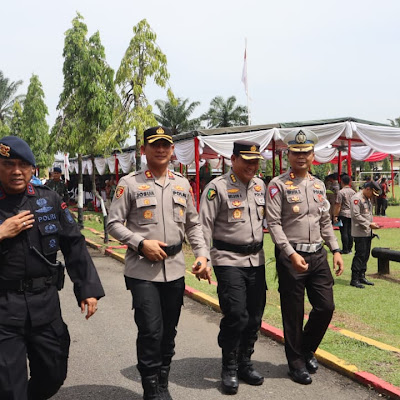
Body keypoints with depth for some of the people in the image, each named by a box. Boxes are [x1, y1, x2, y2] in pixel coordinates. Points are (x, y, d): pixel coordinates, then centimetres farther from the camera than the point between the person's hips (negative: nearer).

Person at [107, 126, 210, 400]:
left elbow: (193, 225, 14)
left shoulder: (183, 184, 10)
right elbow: (114, 223, -3)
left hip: (175, 268, 4)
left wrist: (202, 255, 2)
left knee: (169, 331, 13)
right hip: (143, 269, -4)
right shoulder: (130, 183, -3)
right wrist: (141, 243, -16)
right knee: (151, 331, -7)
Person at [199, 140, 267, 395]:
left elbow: (270, 218, 19)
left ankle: (244, 363, 27)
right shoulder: (218, 187, -8)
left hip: (256, 259, 6)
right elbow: (205, 225, -9)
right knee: (236, 314, -11)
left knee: (255, 316, 9)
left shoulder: (260, 186, 10)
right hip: (229, 259, -6)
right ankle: (229, 369, 8)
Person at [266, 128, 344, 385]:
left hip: (318, 254, 6)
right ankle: (297, 362, 23)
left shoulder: (319, 185, 12)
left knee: (326, 307, 7)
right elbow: (274, 223, -13)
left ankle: (307, 349, 32)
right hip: (291, 256, -5)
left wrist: (336, 250, 8)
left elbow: (326, 222, 17)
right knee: (293, 313, 5)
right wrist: (292, 254, -20)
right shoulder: (278, 185, -6)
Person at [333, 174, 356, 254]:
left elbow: (338, 205, -13)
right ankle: (349, 249, 15)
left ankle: (345, 250, -1)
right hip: (352, 214, 6)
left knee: (344, 232, -2)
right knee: (350, 232, 10)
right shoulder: (353, 192, 7)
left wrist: (335, 216, -9)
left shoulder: (341, 192, -11)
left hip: (343, 214, -6)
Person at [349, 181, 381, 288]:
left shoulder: (368, 199, 18)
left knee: (366, 255, 11)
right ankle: (354, 279, -1)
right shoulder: (357, 198, -13)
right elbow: (356, 215, -19)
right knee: (360, 255, -8)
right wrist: (369, 224, -19)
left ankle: (361, 276, 20)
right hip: (359, 233, -9)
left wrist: (372, 225, 12)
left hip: (368, 232, 9)